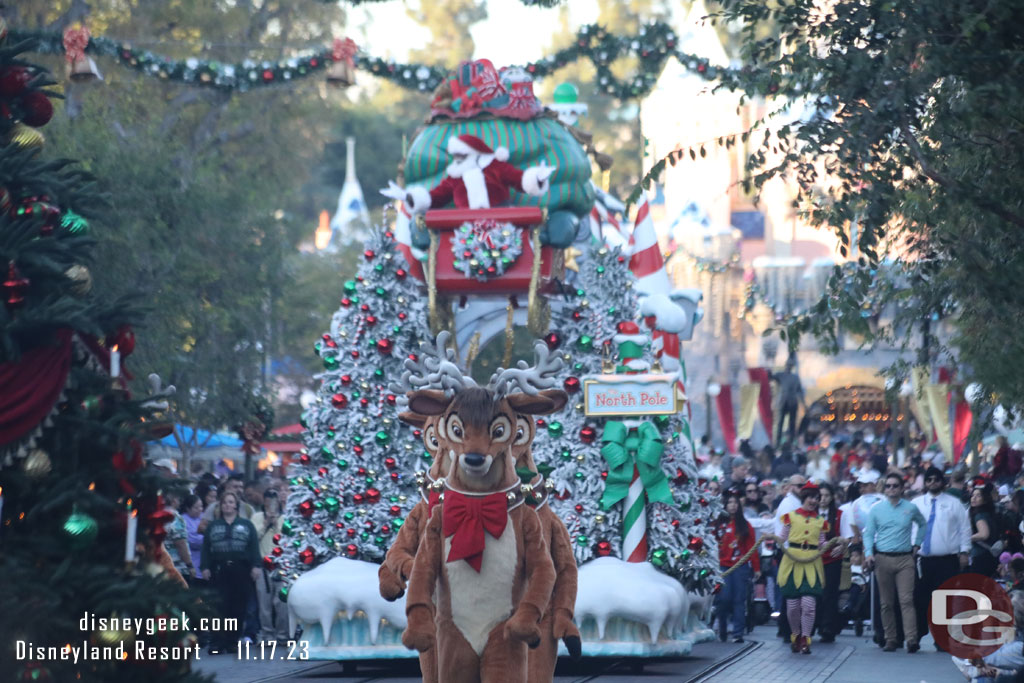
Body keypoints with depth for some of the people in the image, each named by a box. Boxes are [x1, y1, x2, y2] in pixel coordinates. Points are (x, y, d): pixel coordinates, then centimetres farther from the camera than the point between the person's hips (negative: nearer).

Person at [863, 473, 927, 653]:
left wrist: (917, 544, 17)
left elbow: (923, 524, 25)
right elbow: (868, 534, 7)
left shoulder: (911, 508, 7)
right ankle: (890, 640, 7)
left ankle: (912, 639, -19)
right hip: (882, 559, 1)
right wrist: (869, 553, -9)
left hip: (904, 559, -1)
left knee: (906, 600, -12)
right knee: (886, 603, 3)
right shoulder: (876, 510, 7)